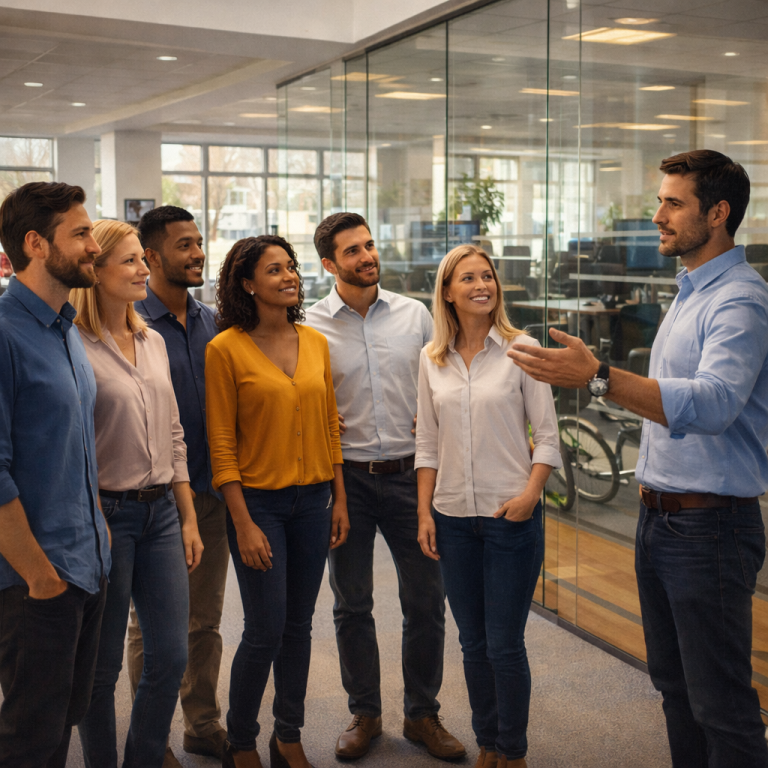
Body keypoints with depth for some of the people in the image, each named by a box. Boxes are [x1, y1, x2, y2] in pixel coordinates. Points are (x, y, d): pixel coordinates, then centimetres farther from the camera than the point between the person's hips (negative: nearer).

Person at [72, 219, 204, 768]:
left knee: (171, 656, 10)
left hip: (161, 512, 7)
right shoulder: (74, 347, -11)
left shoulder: (154, 342, 11)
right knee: (102, 665, 7)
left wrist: (188, 518, 14)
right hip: (106, 515, -7)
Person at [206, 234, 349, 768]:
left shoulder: (315, 342, 6)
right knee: (265, 631, -2)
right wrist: (243, 523, -12)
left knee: (299, 625, 12)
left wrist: (339, 499, 9)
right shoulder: (226, 348, -9)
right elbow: (221, 444, -9)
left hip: (312, 500, 5)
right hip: (258, 501, -5)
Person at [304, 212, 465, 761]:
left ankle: (423, 714, 24)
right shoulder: (311, 327, -2)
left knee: (427, 601, 6)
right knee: (352, 605, 10)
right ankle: (365, 714, 27)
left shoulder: (414, 315, 4)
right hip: (347, 479, -1)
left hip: (410, 473, 1)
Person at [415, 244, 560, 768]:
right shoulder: (432, 359, 6)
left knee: (504, 645, 0)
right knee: (473, 643, 13)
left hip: (511, 515, -3)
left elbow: (548, 435, -4)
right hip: (454, 517, 4)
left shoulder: (523, 350, -4)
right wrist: (425, 512, 5)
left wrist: (530, 493, -17)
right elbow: (428, 443, 10)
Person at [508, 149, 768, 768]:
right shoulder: (689, 294, 15)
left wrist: (599, 377, -43)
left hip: (709, 526, -10)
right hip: (659, 518, 10)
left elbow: (713, 402, -34)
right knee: (675, 687, 20)